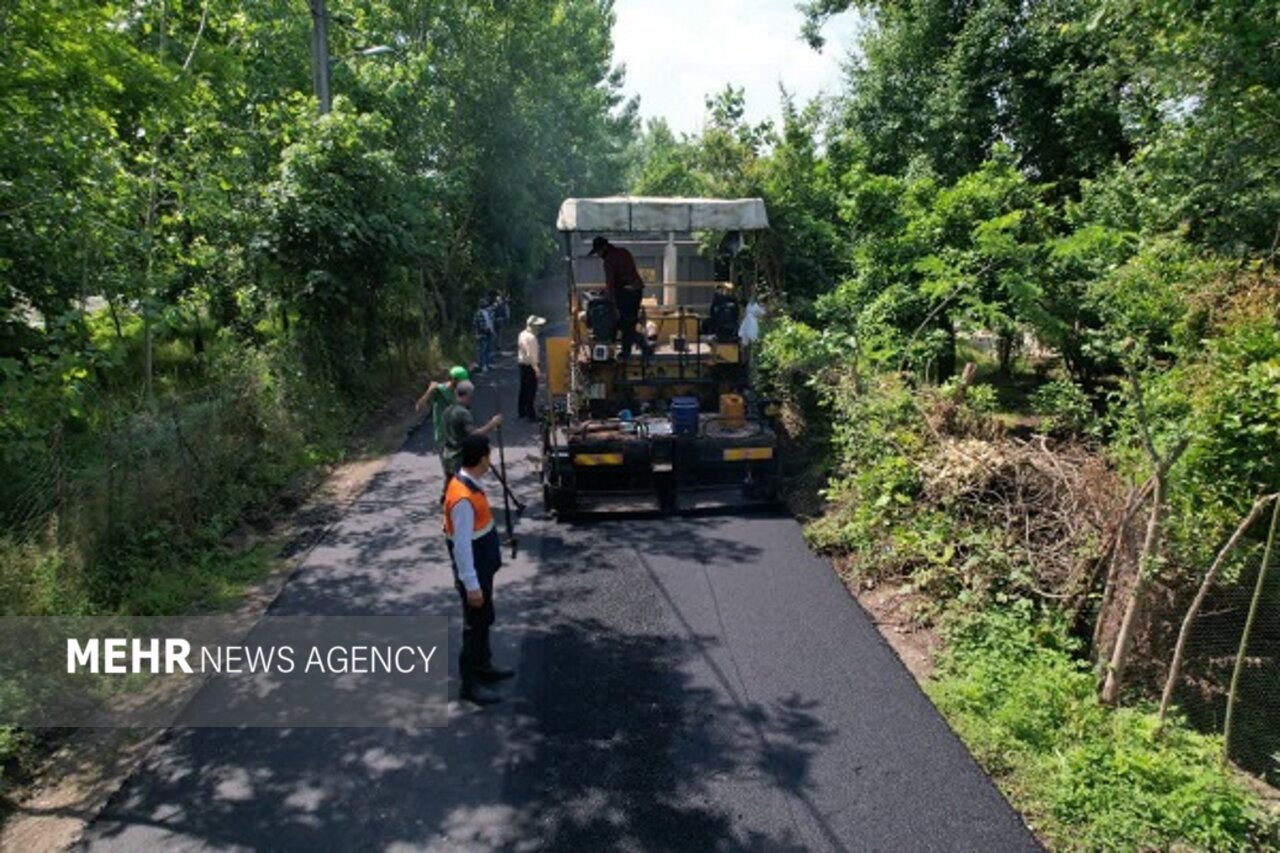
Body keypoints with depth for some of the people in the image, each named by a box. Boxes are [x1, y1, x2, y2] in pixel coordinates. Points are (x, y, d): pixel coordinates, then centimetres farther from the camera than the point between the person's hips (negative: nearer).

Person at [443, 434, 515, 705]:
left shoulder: (469, 484, 2)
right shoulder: (463, 498, -29)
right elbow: (461, 545, -27)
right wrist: (471, 584, -23)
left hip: (482, 569, 10)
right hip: (474, 573, -10)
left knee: (484, 620, 22)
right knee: (475, 624, 4)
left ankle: (484, 668, 39)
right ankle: (470, 684, 18)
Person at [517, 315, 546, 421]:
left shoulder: (522, 334, 8)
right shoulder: (531, 337, -21)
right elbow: (531, 355, -26)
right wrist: (537, 369, -26)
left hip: (522, 364, 10)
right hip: (530, 366, -10)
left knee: (524, 388, 18)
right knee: (531, 390, -3)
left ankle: (521, 411, 27)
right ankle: (531, 414, 1)